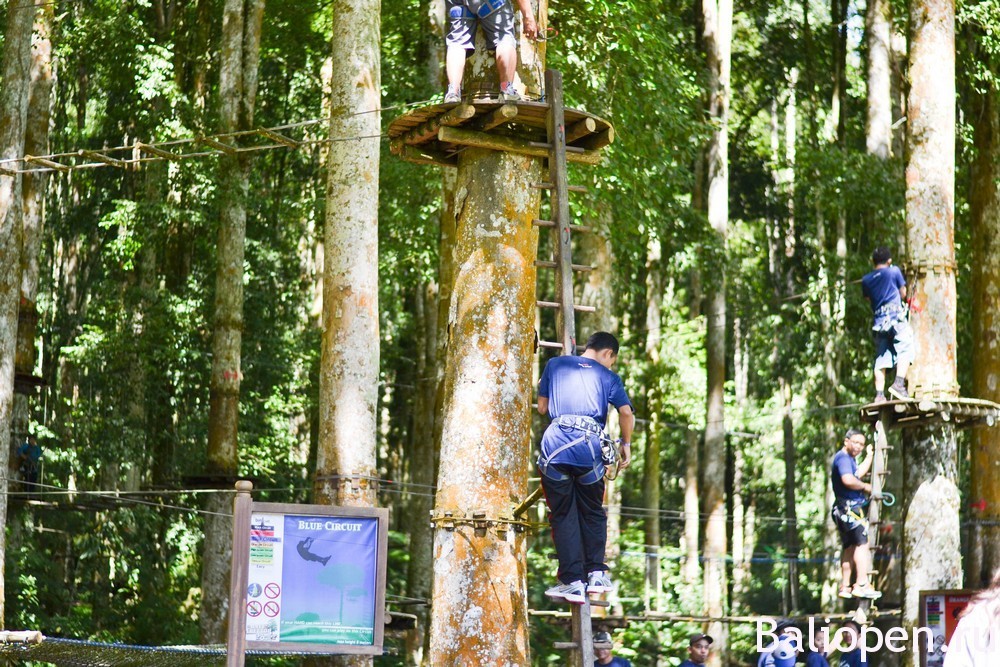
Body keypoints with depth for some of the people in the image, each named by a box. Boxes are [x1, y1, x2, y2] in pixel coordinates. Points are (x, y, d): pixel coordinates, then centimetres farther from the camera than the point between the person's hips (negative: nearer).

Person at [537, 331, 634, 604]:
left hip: (555, 444, 0)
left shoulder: (555, 364, 17)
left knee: (563, 515, 6)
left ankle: (573, 581, 0)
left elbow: (542, 407, 20)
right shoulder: (608, 376, 14)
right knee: (593, 513, 18)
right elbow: (626, 412, 0)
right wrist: (626, 444, 15)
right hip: (590, 447, 0)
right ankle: (596, 573, 12)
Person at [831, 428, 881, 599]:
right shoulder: (843, 458, -13)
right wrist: (865, 487, -13)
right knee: (862, 543, -15)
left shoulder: (849, 459, 21)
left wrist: (870, 455, 40)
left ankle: (845, 587, 16)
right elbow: (848, 480, -28)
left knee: (849, 547, 13)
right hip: (849, 507, -11)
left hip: (847, 509, 11)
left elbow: (859, 473, 36)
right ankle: (862, 584, -23)